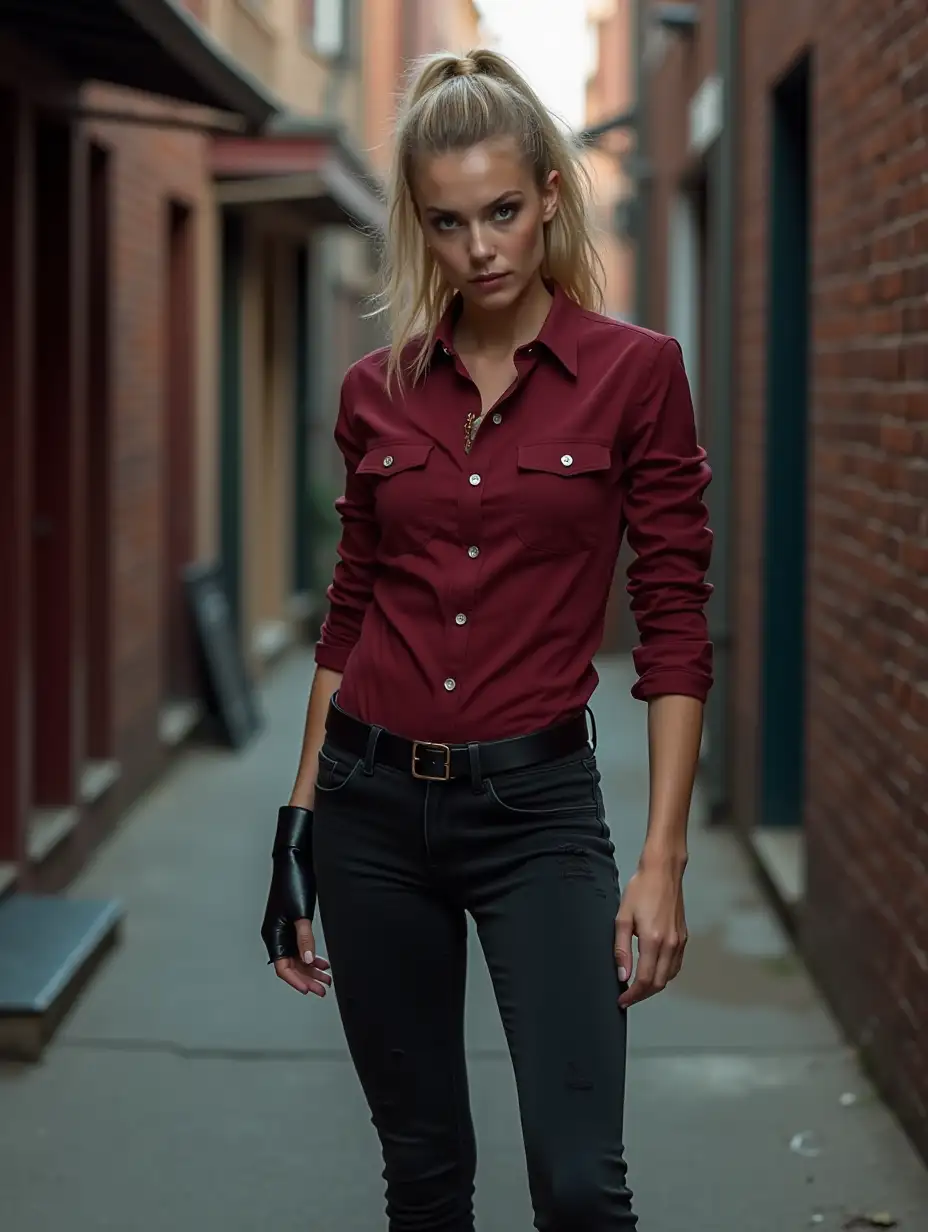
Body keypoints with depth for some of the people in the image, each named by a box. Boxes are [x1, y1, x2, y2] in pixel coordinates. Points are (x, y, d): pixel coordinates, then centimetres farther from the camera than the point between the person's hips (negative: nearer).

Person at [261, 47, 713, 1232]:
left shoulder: (633, 371, -5)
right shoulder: (377, 389, 5)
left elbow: (674, 630, -6)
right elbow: (351, 610, 12)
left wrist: (663, 857, -12)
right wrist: (298, 823, 11)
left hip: (535, 806, -3)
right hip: (373, 801, 4)